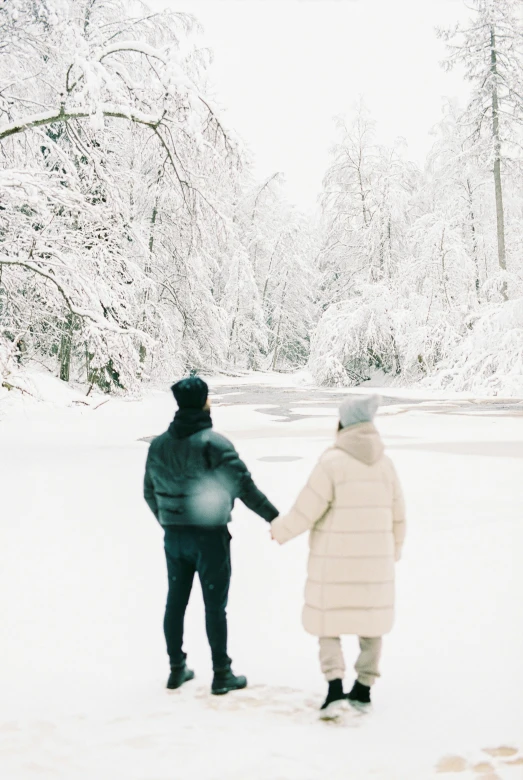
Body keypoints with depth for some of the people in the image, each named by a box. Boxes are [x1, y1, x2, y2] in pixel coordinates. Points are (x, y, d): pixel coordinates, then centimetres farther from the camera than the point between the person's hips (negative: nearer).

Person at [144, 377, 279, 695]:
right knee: (215, 605, 3)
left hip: (174, 536, 6)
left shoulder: (159, 445, 3)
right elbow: (244, 486, -18)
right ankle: (222, 674, 11)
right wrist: (274, 517, -12)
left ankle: (177, 669, 25)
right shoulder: (214, 443, -16)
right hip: (209, 536, -5)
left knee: (176, 601, 15)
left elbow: (150, 492, 11)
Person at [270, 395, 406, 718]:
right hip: (373, 557, 4)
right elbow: (397, 516, 6)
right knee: (370, 618, 15)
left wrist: (279, 530, 3)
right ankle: (364, 688, 21)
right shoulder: (385, 463, 0)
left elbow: (306, 511, -15)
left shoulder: (331, 462, -16)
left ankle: (335, 688, -5)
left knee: (328, 620, 7)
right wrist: (394, 550, 22)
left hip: (335, 558, -4)